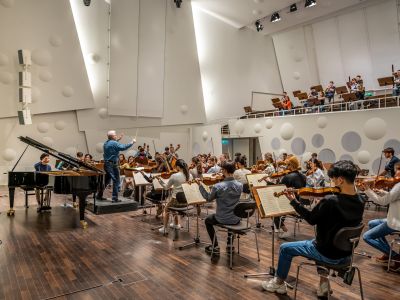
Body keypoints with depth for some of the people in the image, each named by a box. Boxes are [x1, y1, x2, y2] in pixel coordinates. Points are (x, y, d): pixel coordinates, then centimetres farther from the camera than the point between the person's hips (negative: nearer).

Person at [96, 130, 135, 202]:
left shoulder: (106, 143, 11)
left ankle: (99, 195, 27)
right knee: (116, 181, -2)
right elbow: (124, 147, -22)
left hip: (106, 164, 9)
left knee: (106, 180, 20)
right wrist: (132, 142, -10)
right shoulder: (114, 143, -16)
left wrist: (118, 139, 27)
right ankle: (115, 198, -1)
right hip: (112, 165, -9)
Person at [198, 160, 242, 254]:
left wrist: (200, 186, 5)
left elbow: (208, 198, -4)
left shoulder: (217, 186, -21)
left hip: (222, 219, -3)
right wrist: (222, 180, 8)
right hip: (236, 220, 4)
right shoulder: (240, 185, -10)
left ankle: (215, 246, 23)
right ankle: (230, 243, 37)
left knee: (207, 220, 29)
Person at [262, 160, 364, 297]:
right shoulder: (360, 202, -7)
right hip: (346, 253, 7)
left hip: (329, 254, -7)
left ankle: (279, 283, 30)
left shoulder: (329, 201, -28)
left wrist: (293, 201, -5)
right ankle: (324, 283, 31)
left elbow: (311, 219, -14)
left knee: (285, 248, 11)